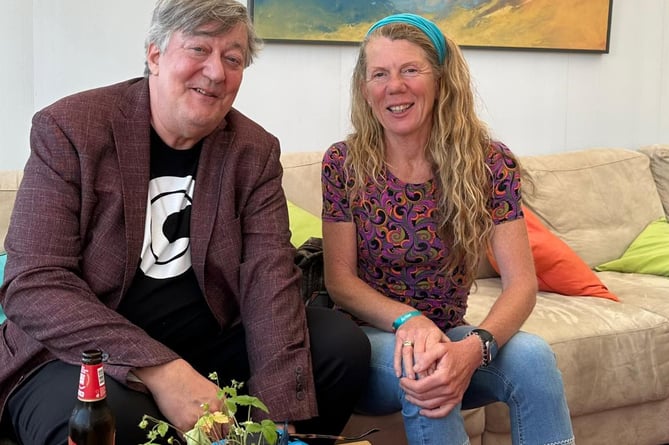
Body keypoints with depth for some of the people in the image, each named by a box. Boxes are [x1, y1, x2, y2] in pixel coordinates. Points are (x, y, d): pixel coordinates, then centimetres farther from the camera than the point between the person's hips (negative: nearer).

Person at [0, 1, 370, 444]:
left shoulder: (254, 152, 1)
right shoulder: (69, 129, -11)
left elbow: (268, 276, -9)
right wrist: (158, 370, -30)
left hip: (208, 346, 5)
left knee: (344, 344, -8)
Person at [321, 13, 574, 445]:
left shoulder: (489, 163, -8)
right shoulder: (344, 163, -7)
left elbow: (521, 282, -14)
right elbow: (339, 280, -7)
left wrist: (474, 348, -34)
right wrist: (408, 321, -27)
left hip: (450, 338, 1)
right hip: (370, 338, -1)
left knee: (532, 356, -29)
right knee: (417, 365, -35)